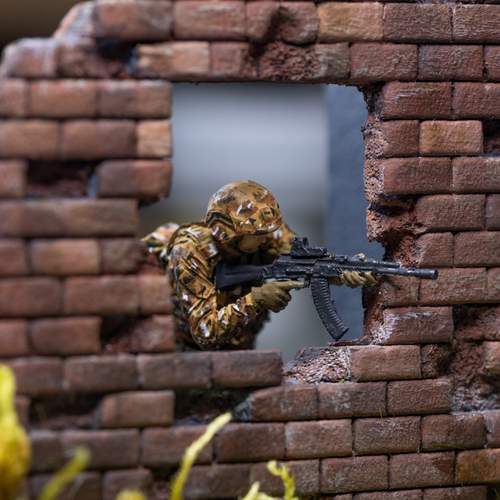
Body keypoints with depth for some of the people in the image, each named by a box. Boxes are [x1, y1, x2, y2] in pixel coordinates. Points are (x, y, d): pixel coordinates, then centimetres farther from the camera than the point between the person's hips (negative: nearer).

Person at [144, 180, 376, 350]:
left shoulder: (268, 236, -14)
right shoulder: (192, 253, -27)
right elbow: (205, 332, -30)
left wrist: (345, 272, -45)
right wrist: (256, 299, -41)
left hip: (237, 349, 4)